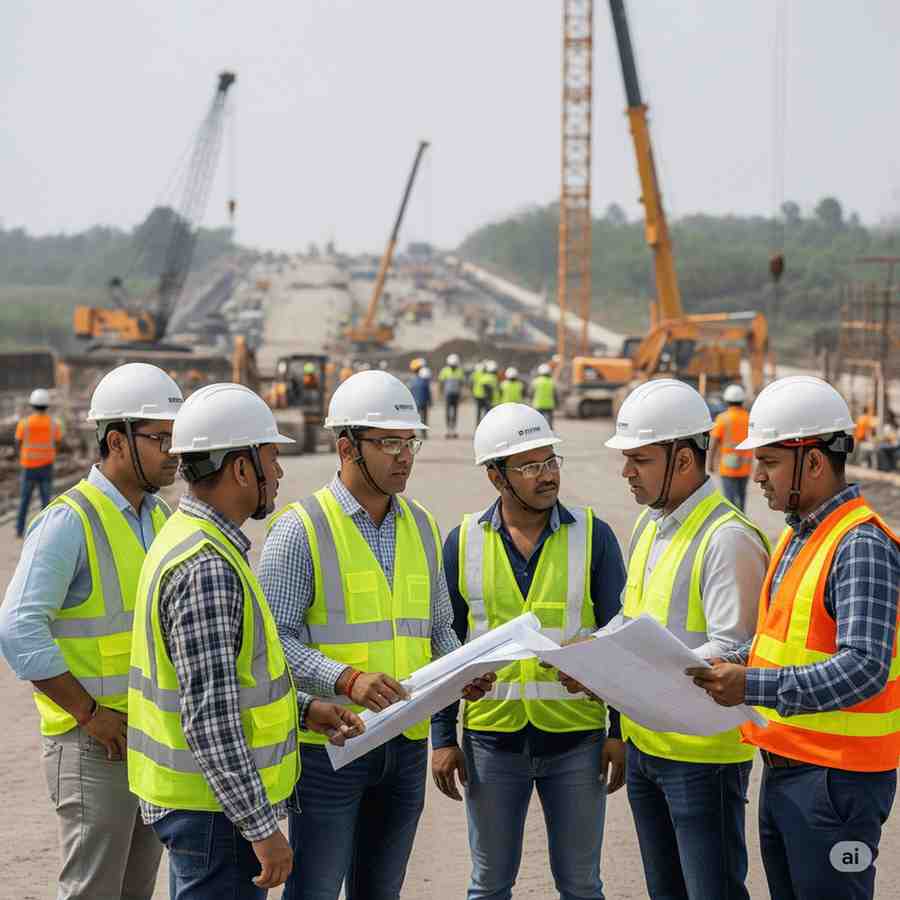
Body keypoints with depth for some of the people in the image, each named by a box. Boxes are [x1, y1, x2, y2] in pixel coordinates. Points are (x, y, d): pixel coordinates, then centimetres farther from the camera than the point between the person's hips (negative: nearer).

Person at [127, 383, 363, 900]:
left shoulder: (187, 538, 11)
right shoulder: (205, 569, -23)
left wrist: (303, 709, 12)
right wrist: (262, 828, -23)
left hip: (202, 796, 11)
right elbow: (209, 717, -26)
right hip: (215, 808, -11)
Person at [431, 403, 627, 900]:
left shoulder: (592, 535, -2)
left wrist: (621, 731, -3)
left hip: (577, 738, -1)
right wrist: (443, 738, 2)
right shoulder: (463, 543, 0)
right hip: (490, 738, 1)